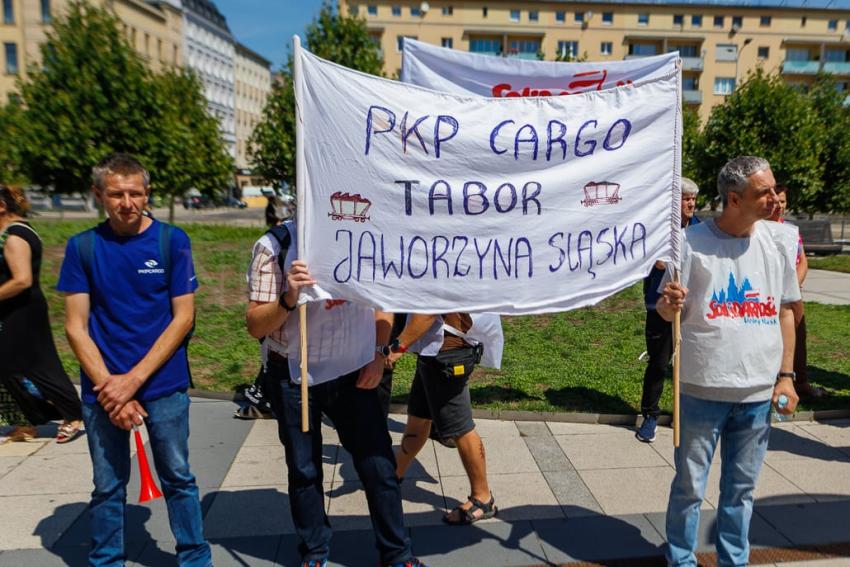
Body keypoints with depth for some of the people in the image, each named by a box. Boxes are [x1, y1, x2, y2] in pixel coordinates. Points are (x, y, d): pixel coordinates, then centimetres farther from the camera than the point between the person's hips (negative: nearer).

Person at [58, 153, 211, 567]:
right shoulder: (82, 246, 1)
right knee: (107, 487, 13)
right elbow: (76, 327, 0)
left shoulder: (172, 240, -3)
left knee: (178, 478, 9)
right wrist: (109, 386, -11)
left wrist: (133, 380, -11)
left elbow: (183, 318, -6)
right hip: (103, 389, 1)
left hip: (164, 386, -1)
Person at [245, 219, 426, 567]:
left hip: (353, 374, 2)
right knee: (304, 470, 14)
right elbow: (255, 326, -11)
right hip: (295, 378, -1)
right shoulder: (275, 247, -12)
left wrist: (378, 356, 2)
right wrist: (289, 299, -28)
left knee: (379, 465, 6)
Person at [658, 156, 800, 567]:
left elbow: (785, 312, 10)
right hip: (702, 389, -3)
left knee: (741, 487, 16)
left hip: (759, 393, 3)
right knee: (689, 485, 10)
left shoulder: (779, 240, 4)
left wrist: (786, 375, 8)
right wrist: (669, 304, -31)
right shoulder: (693, 241, -8)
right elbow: (668, 312, -7)